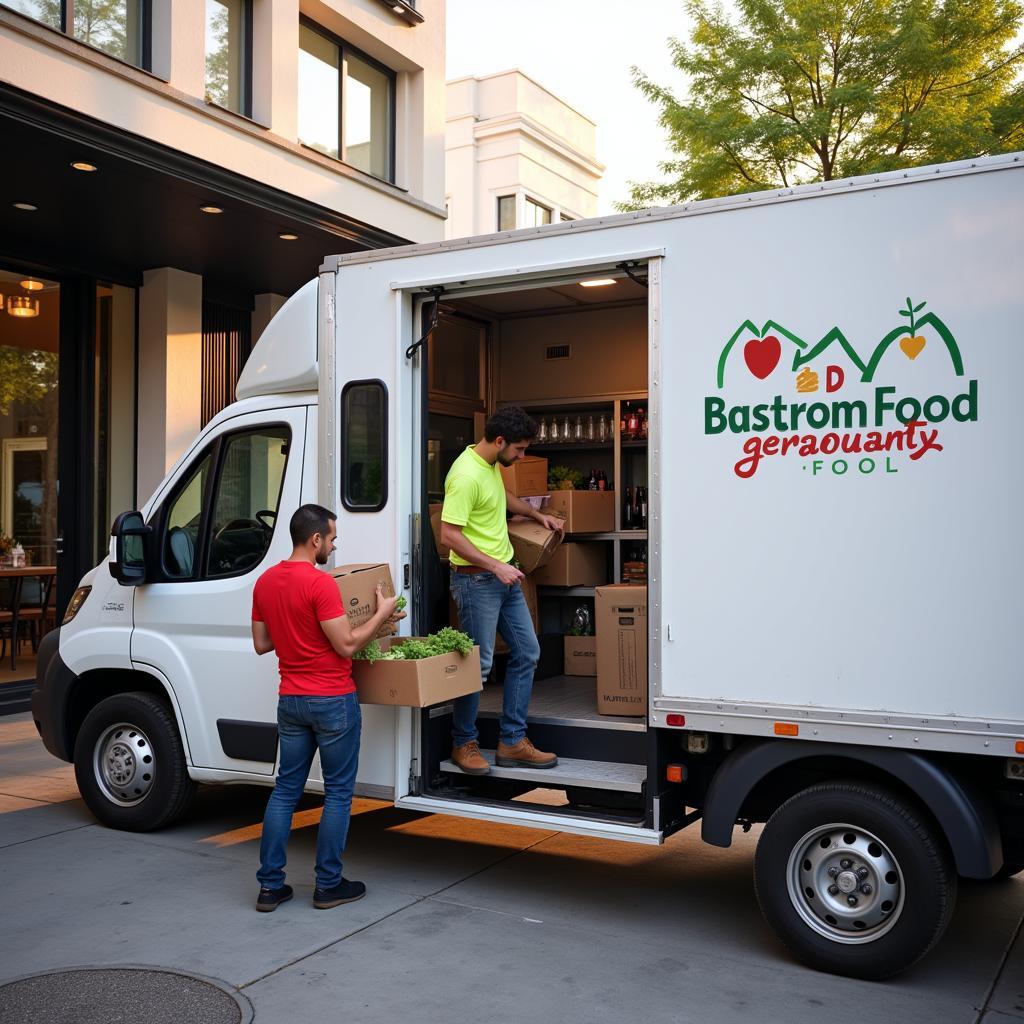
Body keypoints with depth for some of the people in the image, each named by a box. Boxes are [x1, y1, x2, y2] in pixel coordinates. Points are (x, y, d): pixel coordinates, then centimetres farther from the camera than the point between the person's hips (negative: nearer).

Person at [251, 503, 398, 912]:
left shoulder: (265, 582, 5)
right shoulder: (321, 584, -19)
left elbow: (261, 643, 12)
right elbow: (346, 645, -17)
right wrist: (381, 613, -6)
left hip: (290, 701, 7)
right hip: (332, 701, -7)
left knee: (285, 789, 13)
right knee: (338, 792, 6)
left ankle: (270, 886, 16)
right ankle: (328, 885, 13)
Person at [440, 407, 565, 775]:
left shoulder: (492, 465, 9)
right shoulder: (466, 475, -21)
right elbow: (450, 535, -24)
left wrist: (538, 515, 25)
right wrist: (495, 566, -23)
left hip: (505, 575, 10)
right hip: (476, 579, -10)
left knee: (527, 653, 11)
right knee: (478, 664, -2)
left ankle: (513, 742, 18)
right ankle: (464, 743, 17)